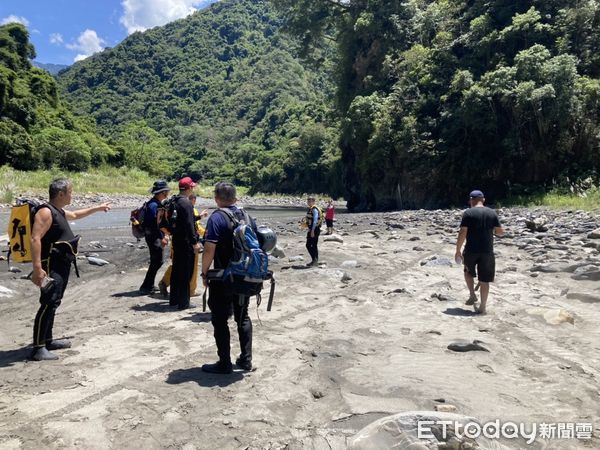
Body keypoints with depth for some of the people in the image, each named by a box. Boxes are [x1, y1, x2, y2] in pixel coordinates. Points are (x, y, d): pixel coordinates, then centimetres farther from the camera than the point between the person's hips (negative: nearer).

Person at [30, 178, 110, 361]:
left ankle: (48, 340, 27)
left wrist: (97, 208, 44)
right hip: (51, 266, -11)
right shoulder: (46, 212, -16)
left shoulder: (58, 211, 15)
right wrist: (37, 268, -33)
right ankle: (38, 348, -10)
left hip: (61, 266, 11)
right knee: (48, 304, -13)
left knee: (53, 304, 16)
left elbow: (75, 215, 38)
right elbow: (35, 239, -26)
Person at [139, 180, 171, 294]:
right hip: (153, 237, -10)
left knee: (156, 261, 16)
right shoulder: (153, 205, -19)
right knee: (156, 261, -6)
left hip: (156, 237, 10)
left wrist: (163, 235, 20)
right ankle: (145, 287, 1)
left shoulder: (157, 203, 12)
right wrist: (161, 238, -22)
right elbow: (153, 224, -24)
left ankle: (149, 285, 26)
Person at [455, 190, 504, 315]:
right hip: (487, 251, 2)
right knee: (484, 280, 8)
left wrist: (458, 250, -5)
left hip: (471, 250, -2)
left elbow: (462, 233, -11)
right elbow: (500, 232, 4)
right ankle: (482, 307, 11)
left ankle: (472, 295, 14)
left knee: (468, 272, 25)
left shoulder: (468, 213, -6)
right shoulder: (492, 213, 3)